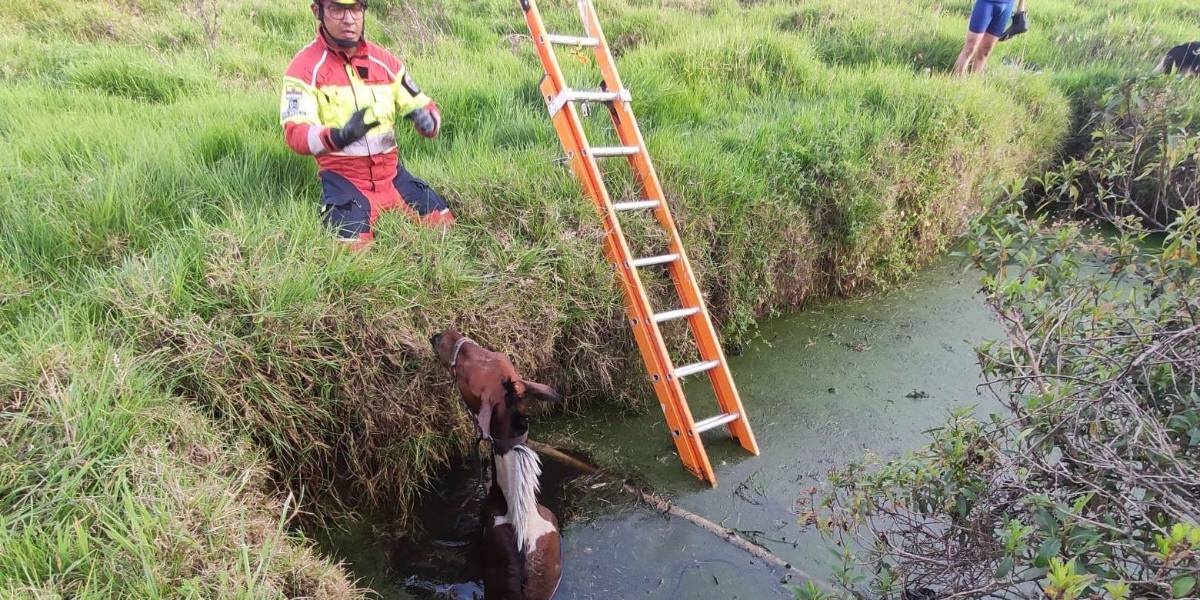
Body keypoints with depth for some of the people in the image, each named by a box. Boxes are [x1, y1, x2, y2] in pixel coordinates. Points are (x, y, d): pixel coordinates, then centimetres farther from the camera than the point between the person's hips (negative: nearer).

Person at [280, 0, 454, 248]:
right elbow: (295, 133, -18)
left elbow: (423, 105, 9)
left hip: (391, 173, 4)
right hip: (343, 178, -4)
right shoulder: (306, 67, -9)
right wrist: (338, 136, -40)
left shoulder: (384, 61, 4)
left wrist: (427, 119, -18)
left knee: (445, 226, 0)